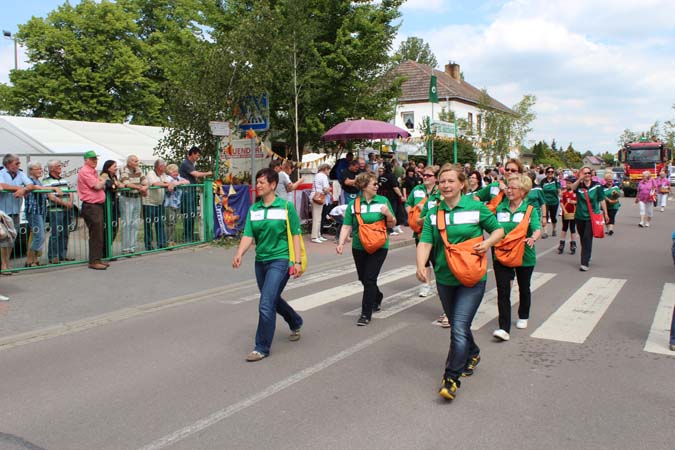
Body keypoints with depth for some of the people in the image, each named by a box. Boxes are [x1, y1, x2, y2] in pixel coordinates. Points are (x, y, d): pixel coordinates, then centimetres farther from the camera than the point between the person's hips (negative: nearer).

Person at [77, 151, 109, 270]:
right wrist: (103, 182, 3)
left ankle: (98, 259, 21)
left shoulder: (93, 171, 20)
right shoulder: (85, 171, -11)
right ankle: (93, 261, -3)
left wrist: (102, 184, 5)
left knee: (99, 234, 13)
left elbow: (100, 186, 25)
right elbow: (97, 186, -16)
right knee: (95, 235, -8)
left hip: (98, 205, 10)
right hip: (91, 206, -10)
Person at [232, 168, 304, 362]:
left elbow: (295, 235, -5)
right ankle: (296, 323, 49)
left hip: (280, 260, -6)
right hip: (260, 260, 6)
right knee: (274, 300, 21)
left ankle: (262, 348, 3)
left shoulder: (286, 207, -7)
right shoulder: (253, 209, 5)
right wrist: (239, 254, -21)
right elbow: (248, 235, -3)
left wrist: (297, 261, -9)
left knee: (266, 305, -12)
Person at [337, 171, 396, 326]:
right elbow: (346, 226, -3)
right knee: (363, 278, 15)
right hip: (359, 247, 2)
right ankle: (377, 297, 45)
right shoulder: (353, 204, 0)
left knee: (369, 279, -8)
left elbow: (392, 225, 4)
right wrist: (341, 243, -17)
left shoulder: (383, 201, -1)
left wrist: (388, 214, -16)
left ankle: (366, 314, 3)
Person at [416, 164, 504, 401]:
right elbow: (425, 242, -8)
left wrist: (487, 243, -16)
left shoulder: (476, 207, -5)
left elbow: (499, 230, 5)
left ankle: (451, 379, -3)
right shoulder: (434, 213, 2)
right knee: (458, 326, 21)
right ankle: (472, 354, 49)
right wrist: (421, 265, -26)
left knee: (459, 328, -12)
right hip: (445, 278, 4)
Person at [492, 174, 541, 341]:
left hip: (524, 256, 0)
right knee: (503, 291, -9)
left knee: (524, 288, 19)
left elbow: (537, 229, -17)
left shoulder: (530, 209, -5)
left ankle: (523, 317, 42)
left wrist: (533, 238, -38)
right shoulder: (500, 208, 1)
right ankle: (504, 328, -11)